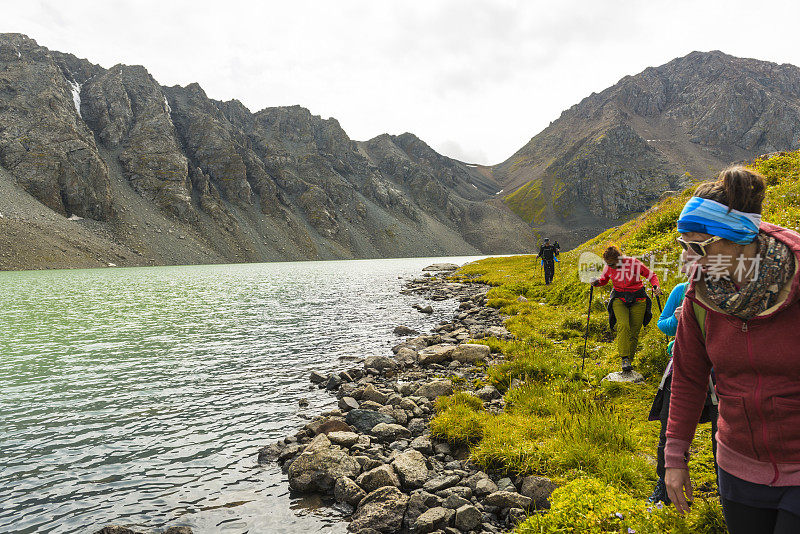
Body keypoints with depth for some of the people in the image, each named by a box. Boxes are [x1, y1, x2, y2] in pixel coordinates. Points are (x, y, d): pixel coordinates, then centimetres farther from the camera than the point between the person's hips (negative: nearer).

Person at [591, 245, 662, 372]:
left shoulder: (634, 263, -13)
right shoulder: (608, 267, -3)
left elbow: (651, 276, -1)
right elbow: (603, 279, 17)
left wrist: (656, 286, -19)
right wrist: (597, 282, -5)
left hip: (637, 300, -1)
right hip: (619, 299, 1)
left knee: (634, 332, -2)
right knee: (623, 326, -24)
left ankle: (629, 360, 13)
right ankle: (624, 358, -22)